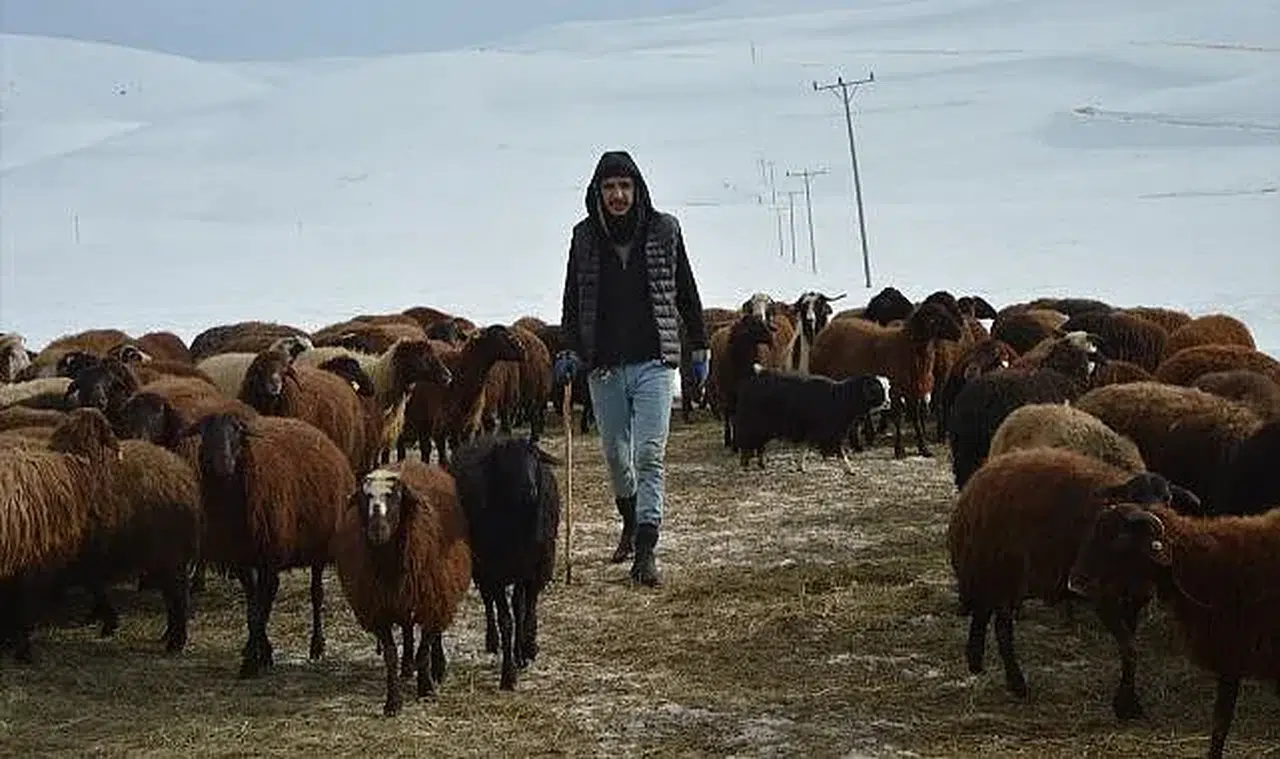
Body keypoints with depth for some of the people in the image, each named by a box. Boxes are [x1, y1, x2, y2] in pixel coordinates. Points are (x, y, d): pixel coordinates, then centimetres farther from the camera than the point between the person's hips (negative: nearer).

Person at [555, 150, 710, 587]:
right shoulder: (585, 237, 4)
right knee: (615, 453, 13)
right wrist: (570, 350, -2)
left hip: (653, 362, -2)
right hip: (604, 366, 2)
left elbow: (686, 293, 9)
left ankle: (646, 552, -12)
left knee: (649, 454, -10)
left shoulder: (664, 230, 1)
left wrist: (699, 348, 10)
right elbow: (573, 301, 10)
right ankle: (631, 522, 38)